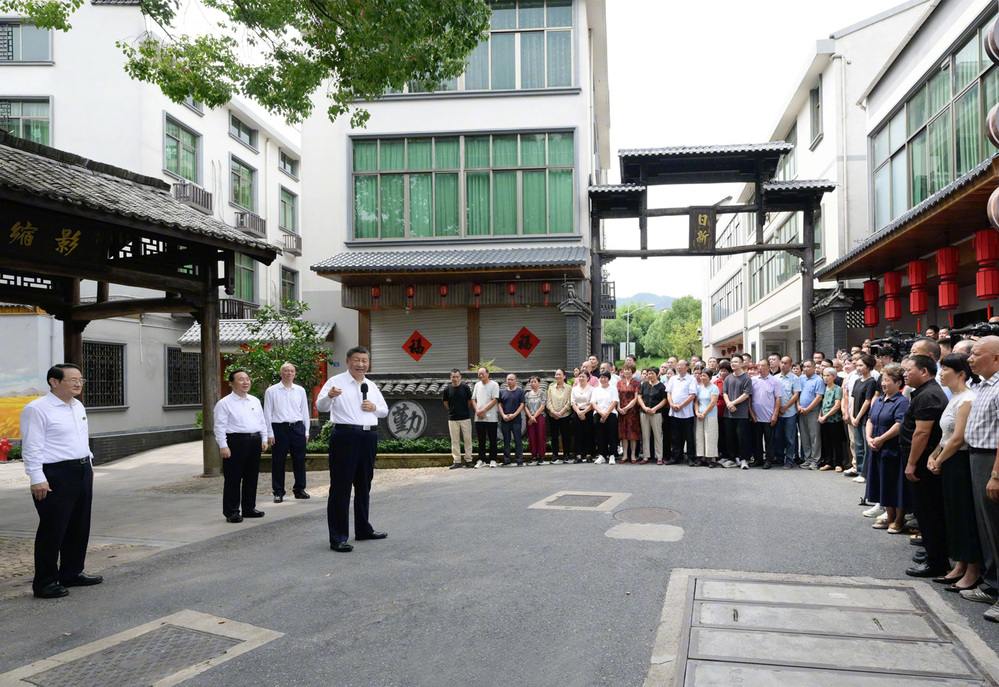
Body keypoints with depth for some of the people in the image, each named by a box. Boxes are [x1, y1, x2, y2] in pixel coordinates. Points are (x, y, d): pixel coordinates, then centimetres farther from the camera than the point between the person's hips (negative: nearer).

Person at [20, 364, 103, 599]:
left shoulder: (78, 407, 13)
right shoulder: (37, 409, -12)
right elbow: (31, 447, -16)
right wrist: (37, 479, -20)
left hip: (82, 471, 9)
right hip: (56, 475, -9)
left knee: (79, 527, 15)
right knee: (52, 530, -2)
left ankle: (72, 573, 28)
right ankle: (45, 582, 9)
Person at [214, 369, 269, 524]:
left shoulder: (255, 401, 15)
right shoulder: (225, 403, -4)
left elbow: (262, 422, 20)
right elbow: (220, 426, -8)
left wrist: (264, 439, 12)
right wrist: (223, 446, -15)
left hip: (255, 441, 6)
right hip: (235, 441, -6)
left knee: (251, 476, 12)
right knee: (233, 478, -2)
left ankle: (249, 508, 23)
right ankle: (231, 512, 6)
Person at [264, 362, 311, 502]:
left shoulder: (300, 390, 10)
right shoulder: (272, 391, 1)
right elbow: (267, 413, 0)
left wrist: (306, 431, 10)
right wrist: (270, 433, -5)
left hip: (298, 428, 3)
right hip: (279, 428, -3)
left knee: (299, 460, 7)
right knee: (278, 462, 1)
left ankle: (299, 489, 20)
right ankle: (278, 492, 11)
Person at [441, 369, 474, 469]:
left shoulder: (465, 387, -3)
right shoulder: (447, 389, 1)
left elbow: (470, 401, 9)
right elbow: (446, 403, 15)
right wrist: (452, 411, 12)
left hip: (465, 417, -1)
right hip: (452, 418, 1)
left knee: (468, 438, 1)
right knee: (455, 440, 4)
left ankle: (468, 460, 10)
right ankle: (456, 461, 10)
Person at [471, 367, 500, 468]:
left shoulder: (494, 385, -1)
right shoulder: (477, 385, 14)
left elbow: (494, 400, -9)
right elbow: (473, 399, 13)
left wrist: (483, 410, -13)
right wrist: (477, 411, -4)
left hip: (491, 417, -4)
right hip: (479, 418, 4)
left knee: (492, 439, 0)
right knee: (481, 440, 7)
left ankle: (492, 460, 7)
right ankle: (481, 460, 13)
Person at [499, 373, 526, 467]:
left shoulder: (520, 391, 3)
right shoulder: (502, 391, 9)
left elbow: (522, 404, -1)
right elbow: (499, 404, 8)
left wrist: (514, 415, -11)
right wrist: (503, 415, -6)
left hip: (516, 420, -2)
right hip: (505, 420, 2)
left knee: (518, 440, -1)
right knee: (506, 441, 7)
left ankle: (519, 460, 3)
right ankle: (506, 461, 12)